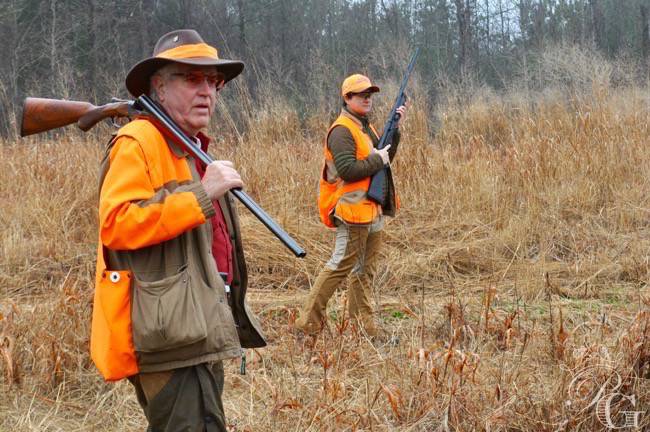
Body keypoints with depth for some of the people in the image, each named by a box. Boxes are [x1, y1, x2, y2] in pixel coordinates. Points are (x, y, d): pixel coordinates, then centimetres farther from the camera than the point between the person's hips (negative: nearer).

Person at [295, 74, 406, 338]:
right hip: (354, 210, -10)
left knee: (365, 269, 12)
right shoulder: (342, 131, -14)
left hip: (374, 211, 10)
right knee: (340, 265, -7)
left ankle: (362, 324, 19)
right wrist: (378, 160, -15)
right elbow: (347, 170, -24)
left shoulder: (366, 127, 18)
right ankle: (308, 323, -2)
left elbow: (386, 157, 17)